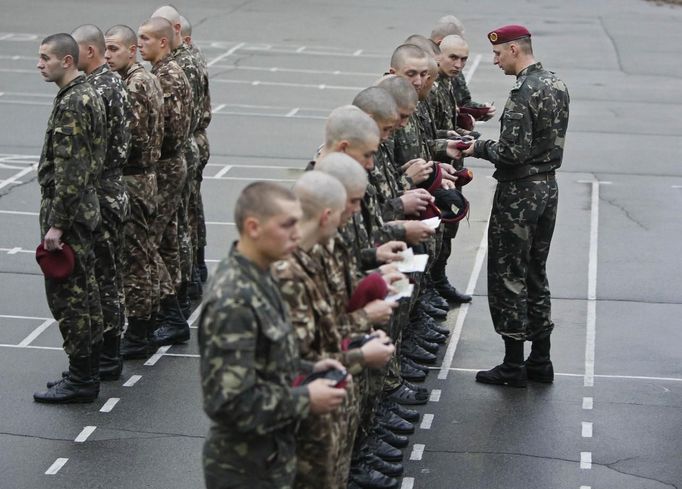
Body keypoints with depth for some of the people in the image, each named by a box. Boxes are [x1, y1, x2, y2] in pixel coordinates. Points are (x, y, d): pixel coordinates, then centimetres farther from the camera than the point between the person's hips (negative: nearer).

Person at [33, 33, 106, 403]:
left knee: (65, 295, -4)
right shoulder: (88, 95, 11)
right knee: (83, 289, 15)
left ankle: (81, 380, 2)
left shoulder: (71, 104, -20)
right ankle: (88, 370, 24)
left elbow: (70, 171, -24)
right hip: (86, 209, 10)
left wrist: (56, 223, -22)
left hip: (68, 212, -10)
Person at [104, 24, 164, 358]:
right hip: (146, 176, 10)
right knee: (144, 252, 18)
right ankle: (148, 320, 29)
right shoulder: (147, 78, 12)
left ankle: (136, 337, 2)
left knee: (133, 257, -4)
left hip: (131, 180, -10)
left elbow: (133, 137, -24)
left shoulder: (133, 86, -19)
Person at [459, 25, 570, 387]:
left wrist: (478, 148, -9)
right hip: (548, 186, 9)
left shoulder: (523, 93, -21)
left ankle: (513, 366, 7)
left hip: (519, 193, -9)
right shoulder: (557, 85, 8)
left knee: (507, 277, 1)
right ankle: (540, 361, 23)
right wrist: (487, 145, 13)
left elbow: (513, 152, -25)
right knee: (536, 274, 17)